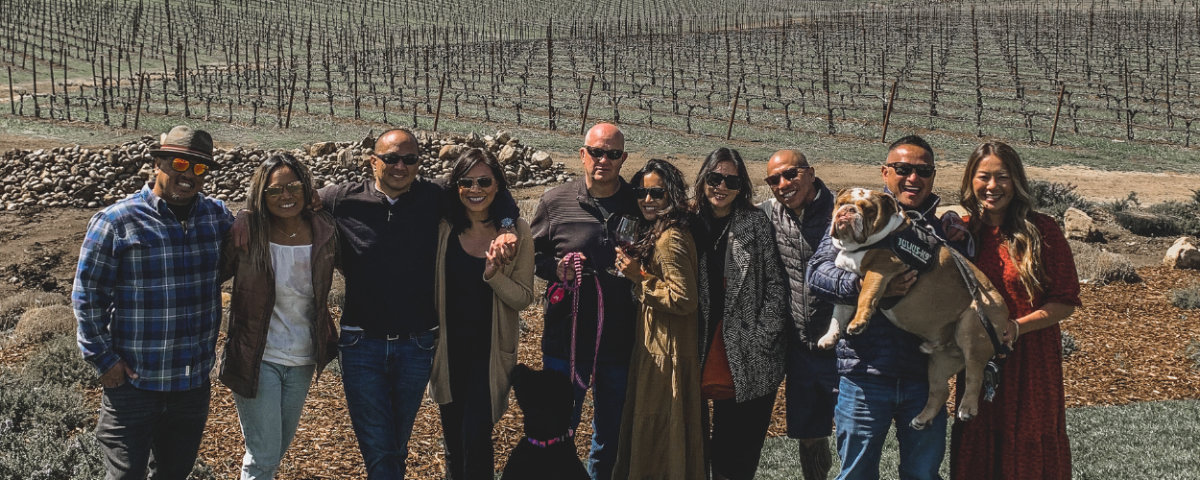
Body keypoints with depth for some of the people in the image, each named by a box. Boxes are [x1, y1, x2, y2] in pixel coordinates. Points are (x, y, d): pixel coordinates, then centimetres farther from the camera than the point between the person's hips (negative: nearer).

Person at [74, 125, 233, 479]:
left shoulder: (217, 215, 2)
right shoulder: (116, 222, -11)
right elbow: (87, 295, -7)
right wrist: (102, 358, -9)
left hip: (195, 379, 4)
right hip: (134, 380, -4)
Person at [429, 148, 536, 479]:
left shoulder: (516, 233, -9)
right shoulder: (443, 228, -5)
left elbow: (523, 299, -10)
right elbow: (429, 287, 3)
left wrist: (494, 274, -25)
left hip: (491, 352, -2)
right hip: (449, 349, 2)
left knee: (476, 438, -10)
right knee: (453, 437, 15)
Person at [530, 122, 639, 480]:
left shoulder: (639, 205, 1)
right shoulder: (556, 202, 1)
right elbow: (532, 256, 9)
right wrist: (557, 268, -9)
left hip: (619, 341, 1)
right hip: (566, 339, -1)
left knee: (611, 437, 16)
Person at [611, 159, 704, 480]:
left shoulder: (669, 239, -19)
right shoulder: (658, 233, 11)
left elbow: (683, 299, -23)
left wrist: (640, 278, -19)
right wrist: (636, 270, 4)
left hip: (666, 349, -10)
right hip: (658, 343, 10)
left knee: (657, 430, 0)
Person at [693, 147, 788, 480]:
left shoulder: (755, 223, -1)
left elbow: (775, 285, -4)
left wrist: (761, 338, -11)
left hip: (753, 363, -2)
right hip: (715, 361, 2)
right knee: (725, 449, 8)